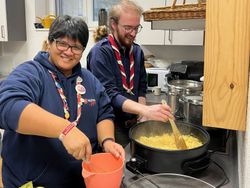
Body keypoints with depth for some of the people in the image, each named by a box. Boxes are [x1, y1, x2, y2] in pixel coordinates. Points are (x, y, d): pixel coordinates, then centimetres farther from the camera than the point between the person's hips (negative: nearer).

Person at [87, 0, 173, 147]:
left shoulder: (137, 51, 4)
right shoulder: (100, 52, -17)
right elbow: (109, 94, -26)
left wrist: (143, 116, -5)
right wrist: (145, 110, -38)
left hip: (133, 123, 6)